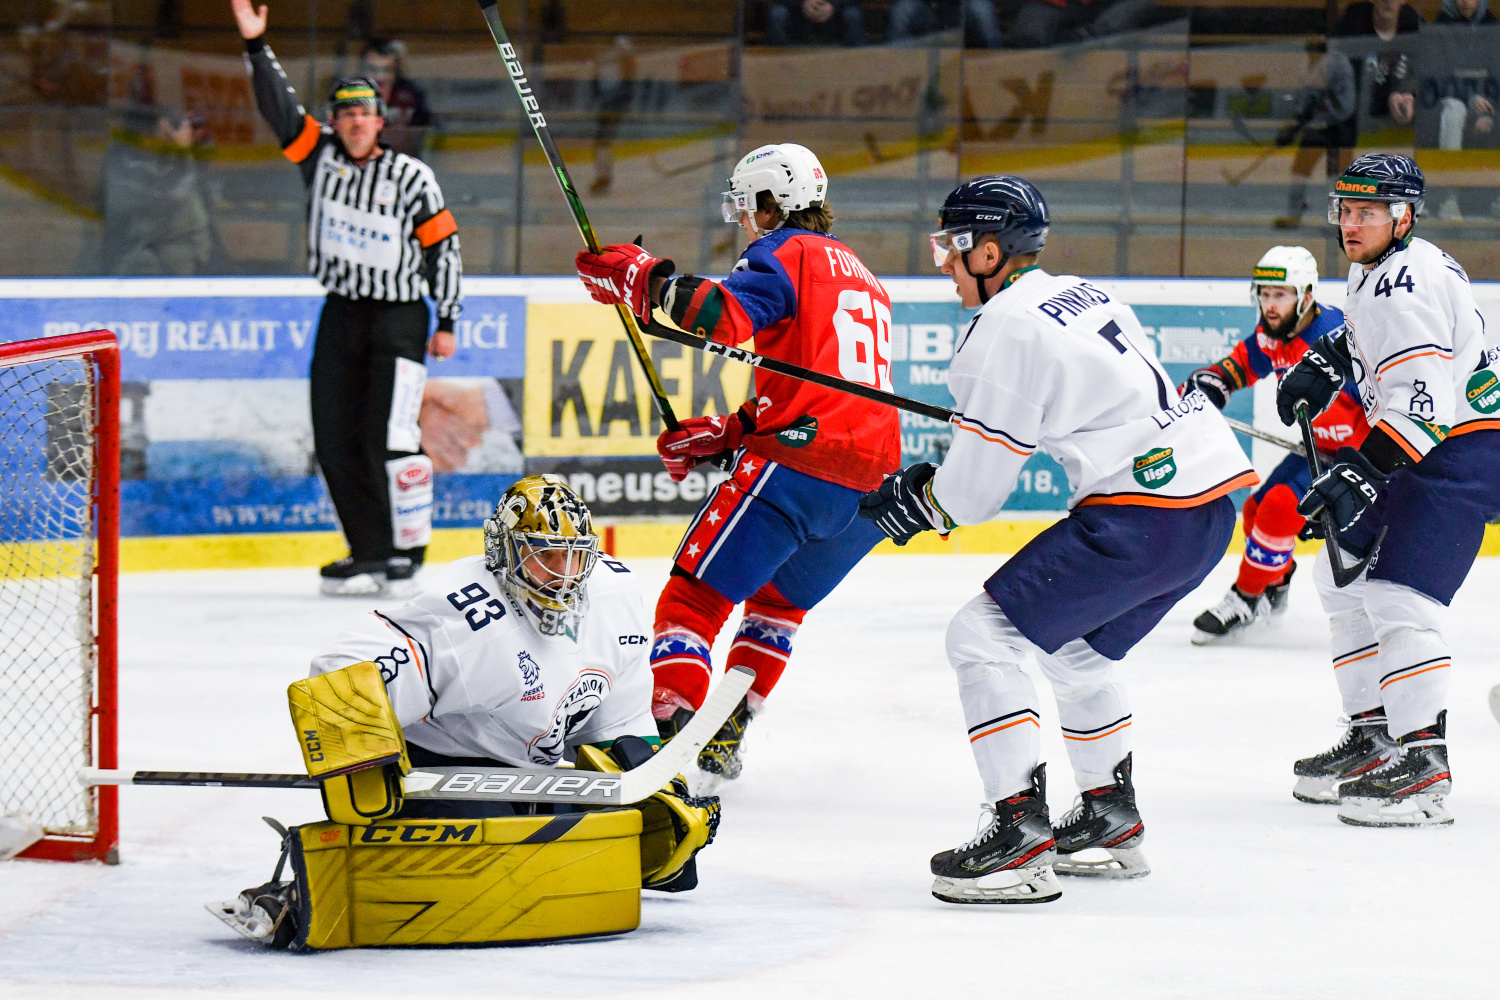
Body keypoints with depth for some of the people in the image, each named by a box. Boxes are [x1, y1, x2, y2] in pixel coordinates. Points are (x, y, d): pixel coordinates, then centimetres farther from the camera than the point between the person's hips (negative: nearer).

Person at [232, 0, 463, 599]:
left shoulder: (411, 178, -8)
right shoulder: (321, 156, 3)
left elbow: (443, 246, -4)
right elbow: (279, 107, -2)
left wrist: (447, 322, -5)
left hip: (400, 318, -5)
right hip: (342, 315, 5)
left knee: (389, 438, -14)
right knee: (335, 440, 3)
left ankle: (408, 552, -6)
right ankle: (370, 554, 11)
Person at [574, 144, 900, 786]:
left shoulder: (785, 253, 1)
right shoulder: (861, 278, 29)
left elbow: (723, 315, -21)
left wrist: (645, 280, -12)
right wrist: (724, 435, 22)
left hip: (796, 468, -8)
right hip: (872, 481, 8)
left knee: (693, 598, -6)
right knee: (779, 602, 29)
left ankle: (677, 736, -22)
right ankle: (726, 739, 26)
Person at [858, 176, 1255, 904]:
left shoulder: (1007, 327, -10)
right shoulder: (1081, 296, 19)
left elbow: (977, 487, -6)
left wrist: (915, 502, 14)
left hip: (1145, 513, -10)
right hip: (1210, 498, 10)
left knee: (983, 636, -6)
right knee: (1074, 647, 29)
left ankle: (1021, 832, -12)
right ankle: (1109, 820, 37)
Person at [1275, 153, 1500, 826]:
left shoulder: (1406, 284, -22)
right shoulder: (1378, 268, 11)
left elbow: (1423, 401, -31)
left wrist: (1361, 474, -37)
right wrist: (1327, 361, 22)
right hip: (1423, 443, 11)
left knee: (1397, 594, -21)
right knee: (1344, 576, 17)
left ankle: (1422, 768, -26)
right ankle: (1374, 735, 21)